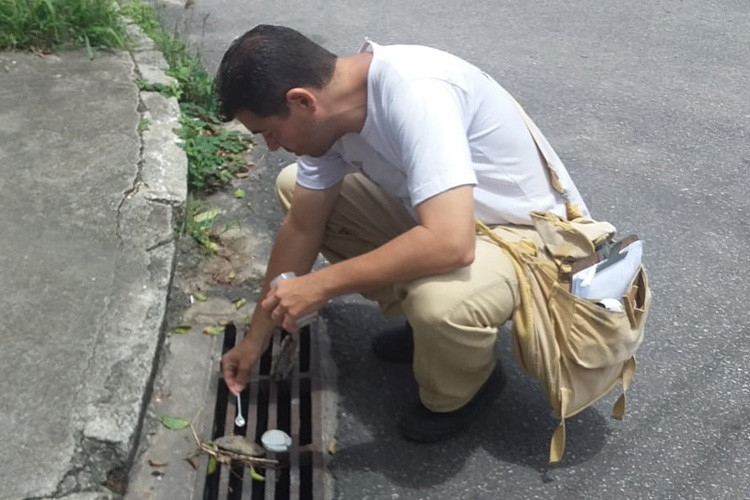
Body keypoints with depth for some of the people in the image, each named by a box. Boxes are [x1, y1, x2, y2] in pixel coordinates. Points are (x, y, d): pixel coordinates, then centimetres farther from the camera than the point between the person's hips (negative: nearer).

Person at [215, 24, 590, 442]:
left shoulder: (414, 91, -34)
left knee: (439, 301, -39)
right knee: (294, 189, 4)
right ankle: (425, 322, 12)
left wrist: (322, 285, -32)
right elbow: (302, 227, 0)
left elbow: (451, 244, -42)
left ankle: (461, 393, -1)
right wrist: (257, 338, 7)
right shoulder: (328, 109, -9)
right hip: (438, 215, 8)